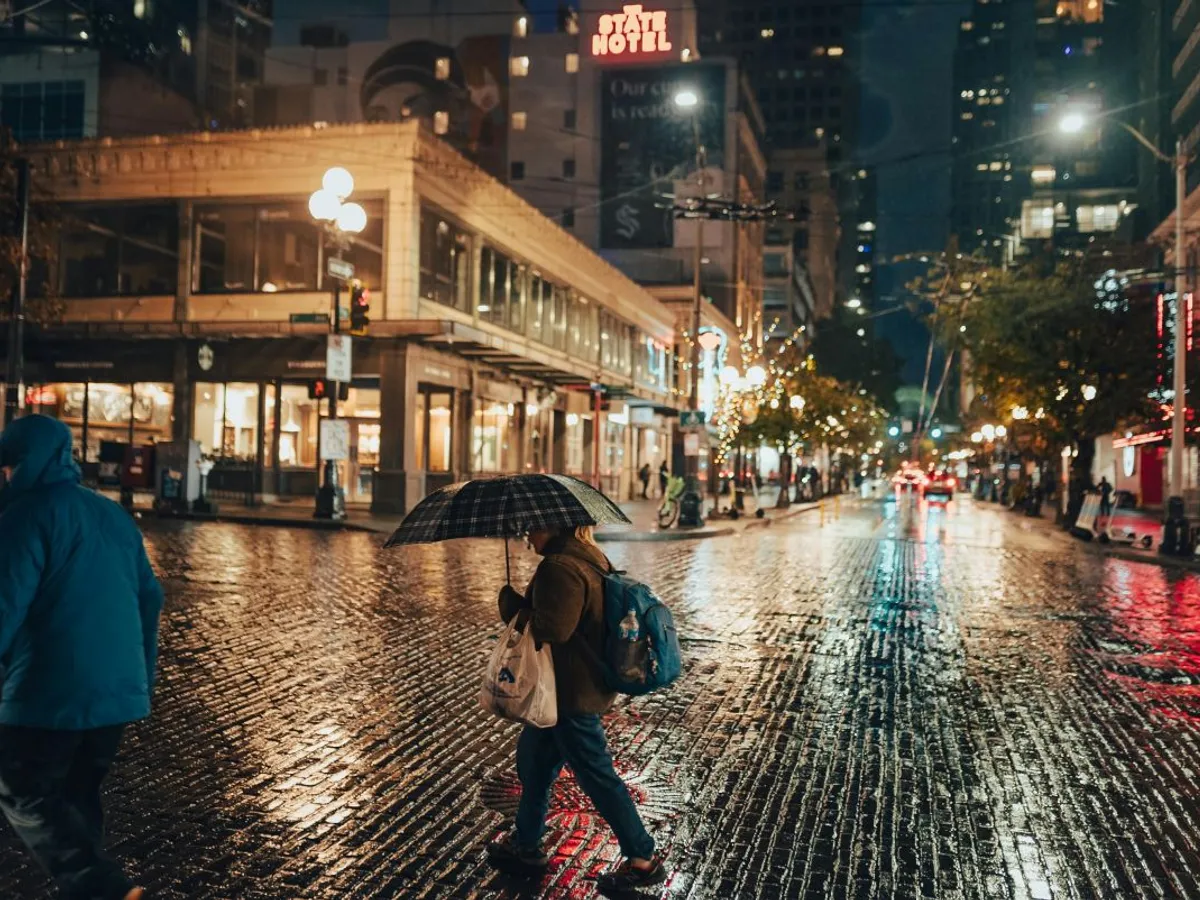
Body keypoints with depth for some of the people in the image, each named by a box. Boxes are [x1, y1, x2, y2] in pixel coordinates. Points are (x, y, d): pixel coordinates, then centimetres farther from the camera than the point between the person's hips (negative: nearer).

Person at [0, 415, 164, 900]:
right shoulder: (115, 515, 14)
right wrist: (142, 677, 21)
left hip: (50, 694, -7)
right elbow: (149, 599, 16)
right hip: (118, 691, 7)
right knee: (79, 794, 19)